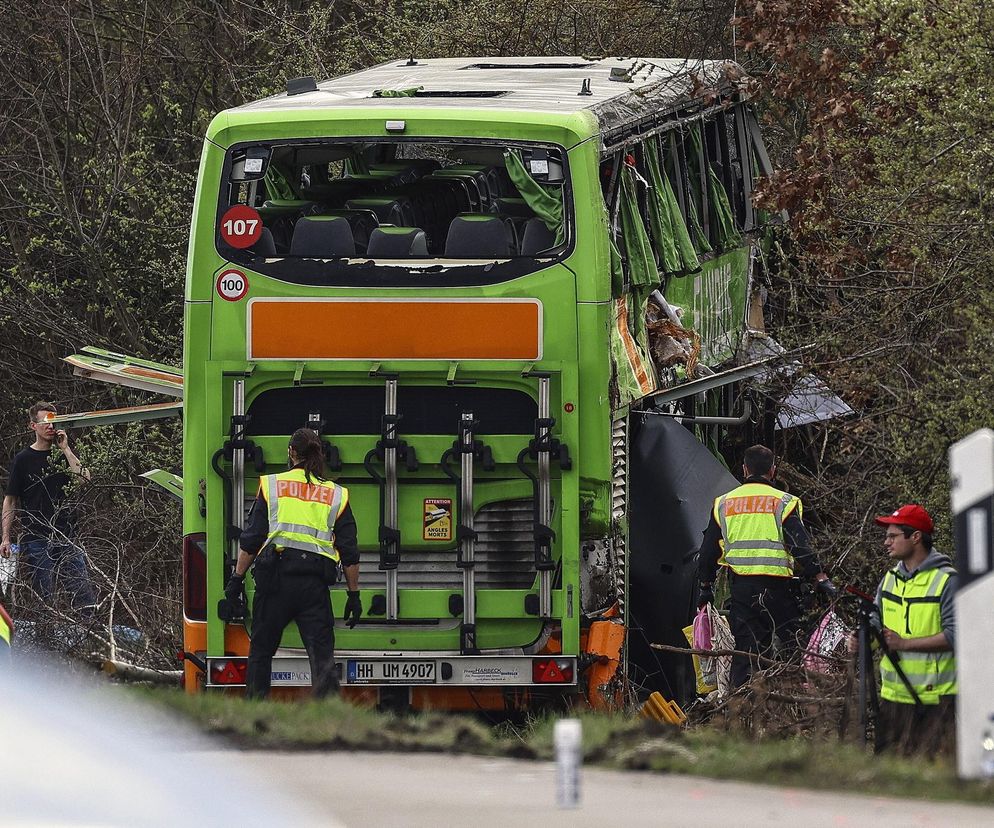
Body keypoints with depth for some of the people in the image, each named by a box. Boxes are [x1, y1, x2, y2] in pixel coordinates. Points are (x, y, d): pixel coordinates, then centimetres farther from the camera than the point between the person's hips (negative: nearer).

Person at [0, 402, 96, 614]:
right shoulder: (23, 459, 4)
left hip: (65, 536, 2)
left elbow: (84, 478, -6)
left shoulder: (63, 456, 11)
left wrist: (65, 449, -6)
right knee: (44, 597, -5)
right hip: (35, 539, -2)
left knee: (84, 592, -5)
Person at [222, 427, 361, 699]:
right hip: (316, 582, 1)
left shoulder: (271, 485, 8)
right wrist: (354, 595, 16)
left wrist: (237, 579, 12)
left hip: (276, 575, -1)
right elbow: (349, 553, 11)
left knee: (260, 651, 12)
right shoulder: (337, 495, 12)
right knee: (322, 656, -4)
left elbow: (250, 539, 5)